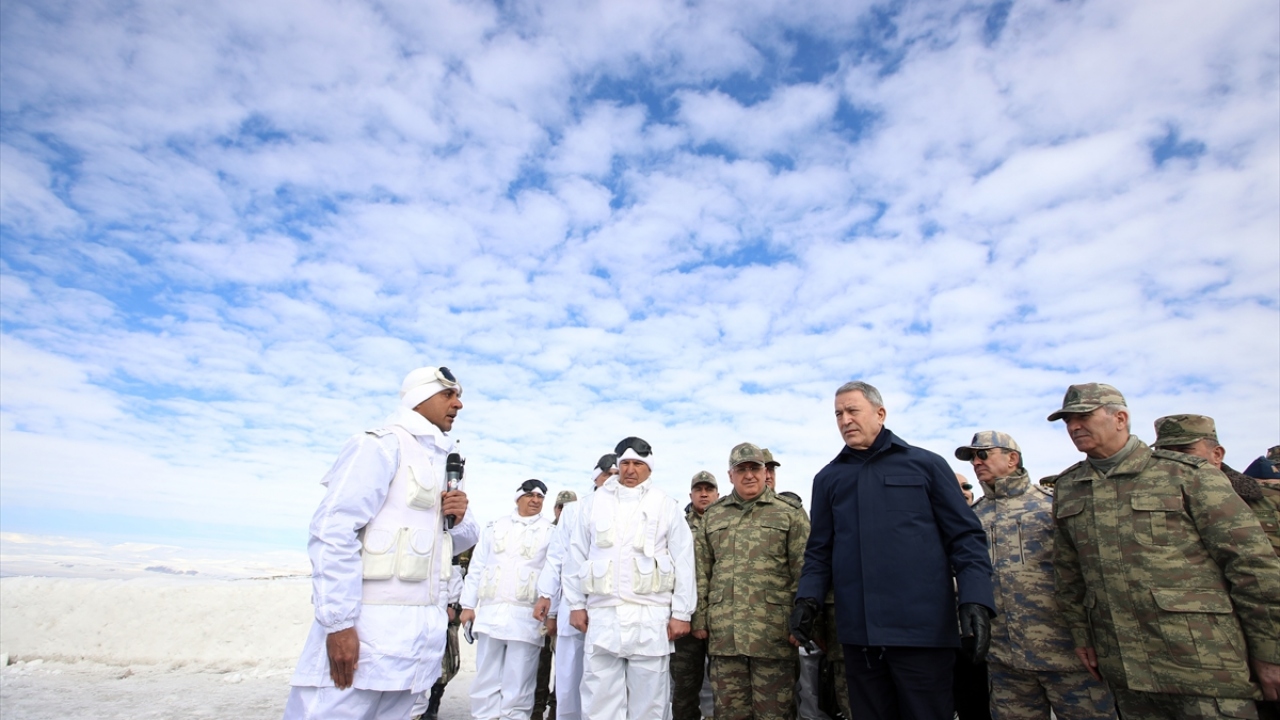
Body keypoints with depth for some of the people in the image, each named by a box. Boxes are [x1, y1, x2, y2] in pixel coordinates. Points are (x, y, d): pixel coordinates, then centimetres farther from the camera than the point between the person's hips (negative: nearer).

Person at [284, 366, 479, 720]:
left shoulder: (445, 461, 16)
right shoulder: (380, 445, -7)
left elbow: (463, 539, 21)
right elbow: (332, 533, -16)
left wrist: (460, 519, -1)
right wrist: (339, 622, -20)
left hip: (423, 630, 7)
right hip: (367, 626, -7)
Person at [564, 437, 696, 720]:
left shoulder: (665, 505, 4)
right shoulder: (595, 502, 9)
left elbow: (684, 562, 2)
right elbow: (577, 556, 11)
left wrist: (681, 613, -2)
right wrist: (576, 604, 8)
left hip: (651, 615, -1)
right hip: (603, 614, 2)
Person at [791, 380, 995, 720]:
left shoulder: (926, 464, 3)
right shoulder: (828, 478, 12)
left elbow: (966, 537, 1)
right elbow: (819, 549, 12)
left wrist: (975, 599, -12)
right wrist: (809, 597, -2)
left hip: (922, 627, -2)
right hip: (858, 631, 3)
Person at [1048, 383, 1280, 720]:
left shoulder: (1187, 474, -5)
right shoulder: (1065, 489, 7)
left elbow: (1251, 561, -5)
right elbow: (1067, 570, 14)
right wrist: (1081, 634, 13)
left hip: (1203, 662, -4)